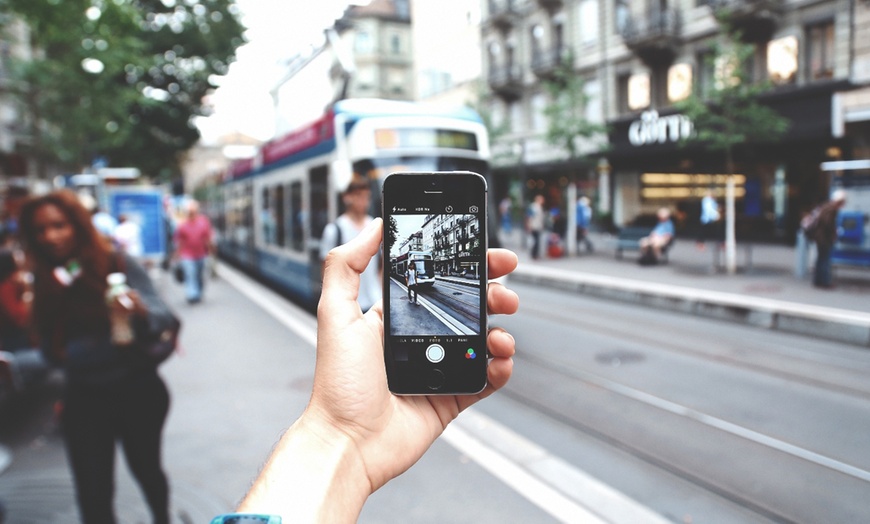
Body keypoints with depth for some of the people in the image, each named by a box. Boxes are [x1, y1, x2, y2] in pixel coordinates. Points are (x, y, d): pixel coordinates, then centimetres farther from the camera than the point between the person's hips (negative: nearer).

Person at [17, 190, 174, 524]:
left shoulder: (119, 265, -12)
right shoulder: (44, 282, -1)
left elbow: (162, 315, -20)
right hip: (85, 399, 2)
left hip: (138, 391, -2)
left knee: (145, 468, 18)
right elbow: (52, 351, -3)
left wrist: (140, 310, -42)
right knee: (93, 495, 2)